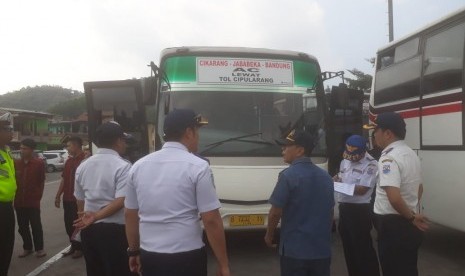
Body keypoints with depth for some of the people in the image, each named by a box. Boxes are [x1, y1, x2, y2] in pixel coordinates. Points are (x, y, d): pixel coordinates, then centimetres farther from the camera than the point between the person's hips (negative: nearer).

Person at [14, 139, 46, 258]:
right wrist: (14, 198, 7)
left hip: (33, 201, -4)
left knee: (36, 226, 2)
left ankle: (39, 248, 15)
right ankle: (27, 248, 26)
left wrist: (38, 196, 0)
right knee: (22, 227, 12)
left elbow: (41, 181, -1)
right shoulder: (16, 163, 4)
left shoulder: (39, 163, -6)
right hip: (19, 201, 4)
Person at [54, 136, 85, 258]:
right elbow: (64, 179, 17)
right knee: (69, 223, 14)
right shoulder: (69, 161, 13)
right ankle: (73, 246, 28)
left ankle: (80, 248, 17)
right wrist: (58, 195, 15)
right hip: (67, 198, 8)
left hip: (79, 199, -8)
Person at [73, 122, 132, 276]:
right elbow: (121, 200, -21)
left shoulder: (83, 166, 9)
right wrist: (96, 216, -15)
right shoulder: (123, 166, -12)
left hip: (88, 230, 7)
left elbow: (80, 200, 15)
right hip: (114, 230, -7)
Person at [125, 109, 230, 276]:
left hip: (149, 256, 5)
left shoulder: (138, 166, 3)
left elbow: (130, 215, 10)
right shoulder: (198, 167, -12)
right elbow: (211, 221, -14)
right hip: (186, 258, -4)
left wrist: (133, 251, 23)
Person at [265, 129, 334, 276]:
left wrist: (269, 235, 3)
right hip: (322, 249, 6)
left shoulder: (288, 175, -14)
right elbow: (330, 211, 15)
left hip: (294, 249, -6)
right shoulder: (326, 176, 8)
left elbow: (275, 212, -14)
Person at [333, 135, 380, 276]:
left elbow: (362, 189, -19)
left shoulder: (371, 164, -14)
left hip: (360, 210, -8)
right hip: (344, 207, 8)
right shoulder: (345, 161, 12)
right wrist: (336, 179, -2)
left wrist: (340, 184, -18)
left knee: (363, 247, -2)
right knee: (348, 246, 17)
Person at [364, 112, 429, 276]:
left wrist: (411, 217, -16)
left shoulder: (389, 158, -20)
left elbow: (394, 198, -31)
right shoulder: (411, 153, 10)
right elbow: (418, 187, 21)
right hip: (409, 225, 9)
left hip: (393, 226, -9)